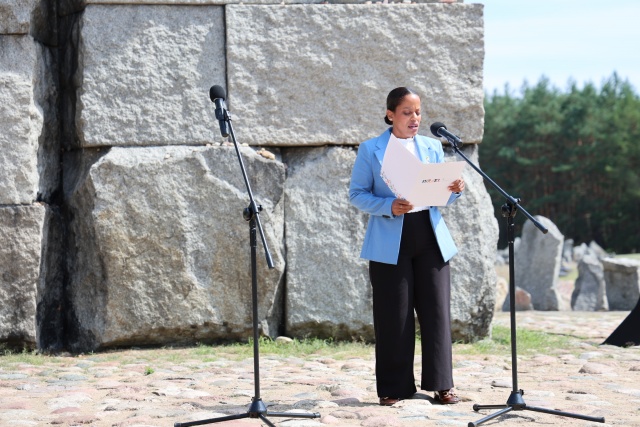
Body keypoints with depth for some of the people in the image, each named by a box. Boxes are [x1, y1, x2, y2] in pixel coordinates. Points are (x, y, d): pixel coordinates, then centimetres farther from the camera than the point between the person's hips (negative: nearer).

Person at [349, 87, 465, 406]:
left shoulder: (433, 147, 13)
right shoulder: (371, 150, 3)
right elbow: (357, 194, 0)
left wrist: (454, 190, -9)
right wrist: (389, 207, -17)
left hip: (429, 237, 3)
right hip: (390, 242, -3)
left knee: (436, 309, 0)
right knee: (394, 315, -1)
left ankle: (441, 384, 6)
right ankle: (394, 387, 7)